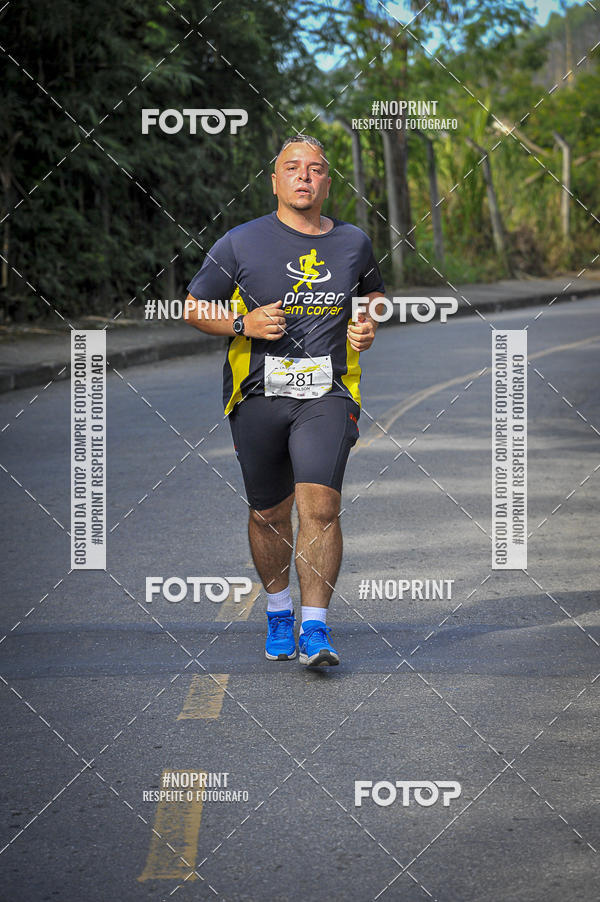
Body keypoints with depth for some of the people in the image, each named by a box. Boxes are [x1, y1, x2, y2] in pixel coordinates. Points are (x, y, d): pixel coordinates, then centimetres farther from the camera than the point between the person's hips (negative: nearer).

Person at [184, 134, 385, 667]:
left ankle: (316, 625, -10)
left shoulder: (353, 242, 8)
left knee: (320, 505, -16)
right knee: (269, 513, 9)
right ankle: (279, 611, 32)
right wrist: (243, 324, -11)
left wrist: (369, 325, 6)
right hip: (258, 396, 0)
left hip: (327, 394, 0)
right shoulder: (241, 244, 0)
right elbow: (194, 307, 6)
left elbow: (373, 292, 28)